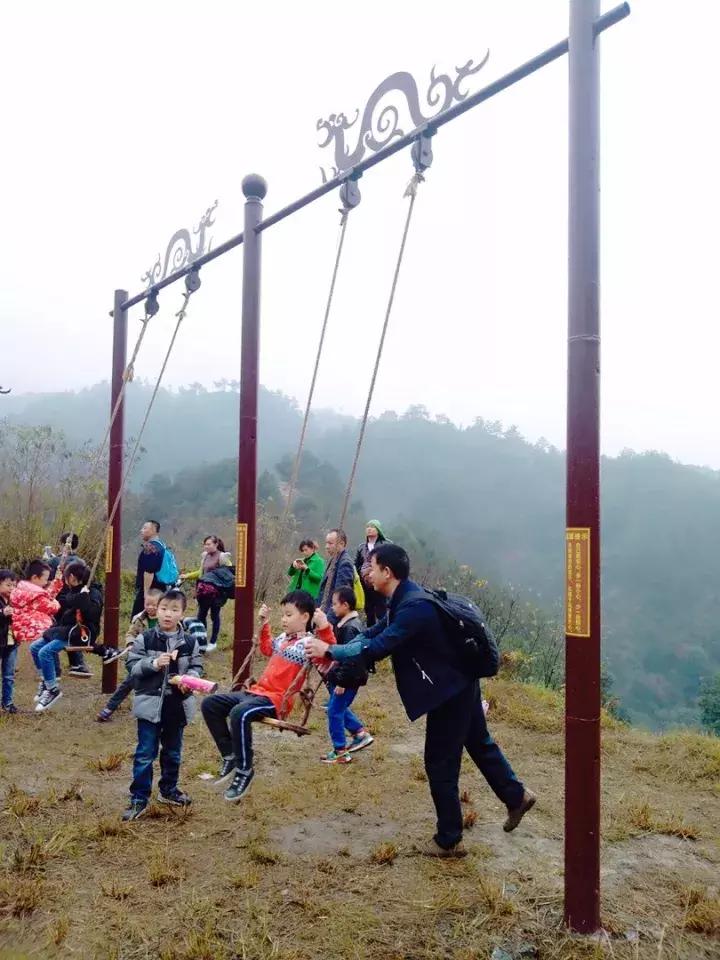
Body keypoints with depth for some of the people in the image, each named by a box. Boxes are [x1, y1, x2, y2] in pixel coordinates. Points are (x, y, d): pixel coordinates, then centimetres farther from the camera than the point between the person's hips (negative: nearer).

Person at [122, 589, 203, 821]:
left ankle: (169, 790, 36)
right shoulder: (144, 639, -7)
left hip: (178, 705, 3)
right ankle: (139, 798, 13)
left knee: (173, 752, 18)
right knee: (145, 754, 2)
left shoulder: (190, 642, -1)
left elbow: (197, 668, 6)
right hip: (150, 704, -3)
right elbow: (132, 666, -6)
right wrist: (153, 664, -22)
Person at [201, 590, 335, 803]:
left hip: (276, 699, -9)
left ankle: (244, 770, -17)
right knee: (210, 704, 3)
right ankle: (229, 756, 10)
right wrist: (264, 624, 32)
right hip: (257, 691, 9)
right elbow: (267, 649, 38)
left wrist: (325, 629, -39)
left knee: (239, 713, -37)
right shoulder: (283, 638, 17)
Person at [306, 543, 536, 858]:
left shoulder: (414, 607, -30)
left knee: (440, 764, 4)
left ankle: (449, 841, 19)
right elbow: (375, 632, 9)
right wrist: (337, 657, 0)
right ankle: (516, 796, 41)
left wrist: (330, 651, -22)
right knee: (479, 743, 25)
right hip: (460, 684, 10)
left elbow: (377, 648, -32)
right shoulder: (405, 599, 3)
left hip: (450, 691, -10)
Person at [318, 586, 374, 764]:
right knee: (339, 708, 21)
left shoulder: (350, 628, -24)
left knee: (334, 711, -1)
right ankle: (360, 733, 29)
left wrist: (342, 682, -23)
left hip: (349, 679, -10)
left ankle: (340, 752, 8)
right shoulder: (347, 623, 8)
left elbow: (350, 658, -26)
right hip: (343, 677, 10)